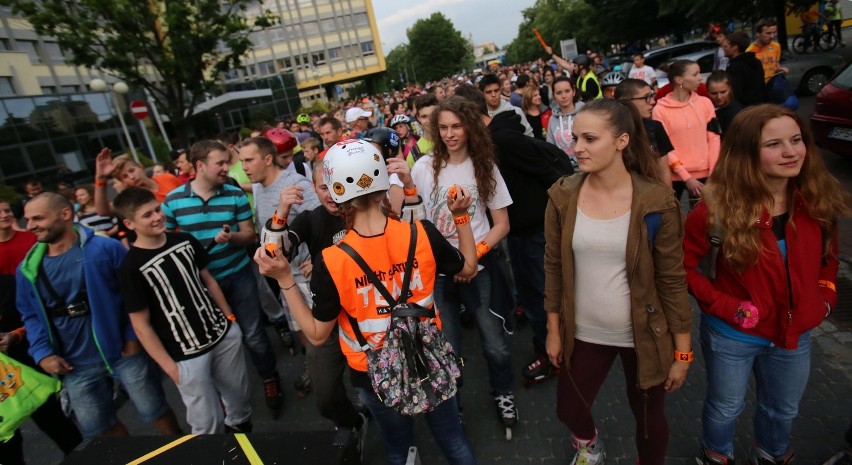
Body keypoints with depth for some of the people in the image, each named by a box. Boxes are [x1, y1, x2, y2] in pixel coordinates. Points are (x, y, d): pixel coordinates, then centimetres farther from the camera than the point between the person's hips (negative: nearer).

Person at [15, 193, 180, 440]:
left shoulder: (106, 248, -12)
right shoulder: (28, 268, 2)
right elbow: (30, 315, 10)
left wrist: (133, 337, -12)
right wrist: (42, 353, -3)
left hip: (124, 352, -4)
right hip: (75, 365, 5)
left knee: (155, 411, 9)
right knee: (97, 428, 18)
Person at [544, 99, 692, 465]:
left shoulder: (656, 201, -16)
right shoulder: (563, 196, -10)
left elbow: (672, 279, -9)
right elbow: (553, 267, -2)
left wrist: (682, 351, -5)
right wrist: (553, 331, 3)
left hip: (644, 336, -2)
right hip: (583, 333, 2)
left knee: (648, 418, 18)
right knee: (568, 410, 17)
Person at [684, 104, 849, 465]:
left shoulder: (819, 201, -10)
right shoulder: (720, 207, -24)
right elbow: (682, 264, -18)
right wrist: (724, 305, -22)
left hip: (795, 333, 5)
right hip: (732, 334, -4)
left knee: (783, 410, 28)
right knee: (725, 408, 20)